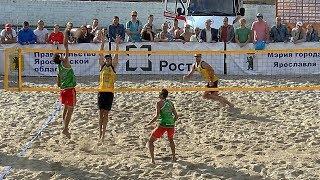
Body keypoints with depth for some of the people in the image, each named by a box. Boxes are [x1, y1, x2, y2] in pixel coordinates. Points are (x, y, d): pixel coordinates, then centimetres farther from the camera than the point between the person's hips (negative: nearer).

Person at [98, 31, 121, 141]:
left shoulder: (113, 66, 7)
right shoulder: (102, 65, 8)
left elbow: (116, 55, -1)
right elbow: (101, 54, 0)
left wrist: (117, 45, -9)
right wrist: (103, 43, -8)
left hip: (110, 92, -1)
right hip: (101, 91, 1)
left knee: (106, 113, 2)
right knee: (101, 112, 3)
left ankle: (103, 133, 5)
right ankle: (100, 132, 11)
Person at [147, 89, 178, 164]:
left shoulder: (159, 103, -6)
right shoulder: (170, 103, 11)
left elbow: (157, 116, -16)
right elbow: (176, 115, 12)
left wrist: (149, 123, -8)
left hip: (162, 125, -6)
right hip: (171, 125, 6)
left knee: (150, 141, 9)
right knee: (171, 140, 35)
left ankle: (152, 159, -1)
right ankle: (174, 157, 32)